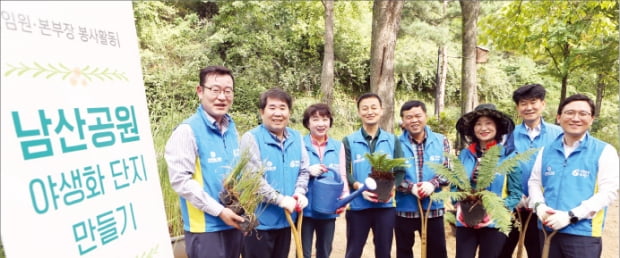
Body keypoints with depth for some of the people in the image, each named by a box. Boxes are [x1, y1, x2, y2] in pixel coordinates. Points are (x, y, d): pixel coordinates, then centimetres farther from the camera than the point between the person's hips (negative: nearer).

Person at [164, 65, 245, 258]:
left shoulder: (232, 128, 7)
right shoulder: (187, 130, -15)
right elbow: (180, 180, -19)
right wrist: (219, 210, -18)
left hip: (233, 222, 7)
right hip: (206, 227, -7)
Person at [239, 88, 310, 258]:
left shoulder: (296, 137, 4)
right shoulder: (252, 138, -15)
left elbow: (304, 171, 9)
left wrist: (300, 192, -9)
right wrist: (281, 199, -19)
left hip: (286, 219, 6)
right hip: (259, 221, -6)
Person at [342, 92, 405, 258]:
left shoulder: (393, 140, 7)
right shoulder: (349, 141, 0)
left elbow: (400, 171, 4)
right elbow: (344, 172, -5)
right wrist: (359, 187, -22)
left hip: (385, 206, 2)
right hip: (357, 206, -2)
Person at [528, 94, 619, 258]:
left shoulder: (604, 151, -2)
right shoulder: (546, 150, 8)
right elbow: (534, 182, 10)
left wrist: (571, 216, -18)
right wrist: (539, 205, -9)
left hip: (584, 233, -3)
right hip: (547, 230, 3)